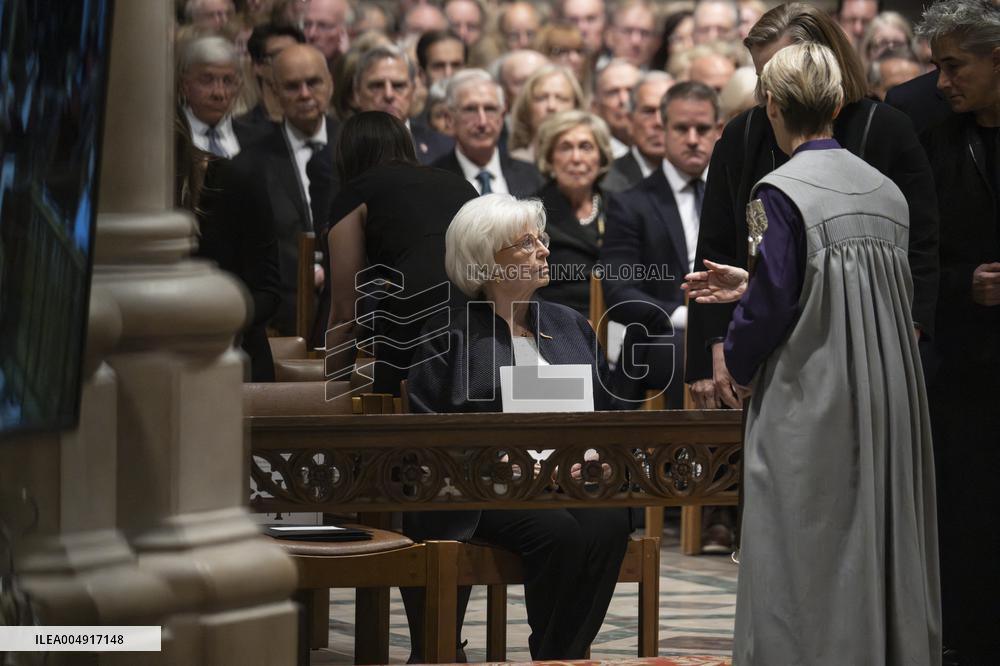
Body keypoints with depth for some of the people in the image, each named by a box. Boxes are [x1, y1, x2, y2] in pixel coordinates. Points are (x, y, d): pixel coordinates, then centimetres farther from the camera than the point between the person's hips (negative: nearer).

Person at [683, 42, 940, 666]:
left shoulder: (781, 193, -12)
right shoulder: (887, 191, 9)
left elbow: (774, 304, -14)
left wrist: (740, 364, 5)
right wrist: (752, 284, 25)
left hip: (811, 403, -6)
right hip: (890, 399, 6)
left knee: (810, 564, 0)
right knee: (883, 547, 13)